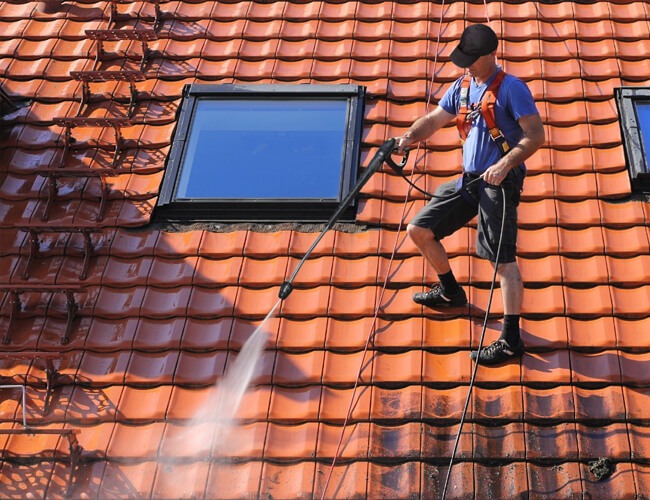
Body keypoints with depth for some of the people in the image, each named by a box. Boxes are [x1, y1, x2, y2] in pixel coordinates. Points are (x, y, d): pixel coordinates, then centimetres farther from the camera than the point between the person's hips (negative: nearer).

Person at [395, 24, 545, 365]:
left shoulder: (511, 88, -10)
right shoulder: (462, 87, 12)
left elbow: (536, 135, -15)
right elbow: (434, 119, 18)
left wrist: (504, 165, -27)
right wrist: (409, 138, -3)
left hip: (499, 183, -8)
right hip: (469, 180, 8)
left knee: (503, 258, -10)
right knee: (418, 229, 10)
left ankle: (511, 340, -6)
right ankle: (450, 292, 32)